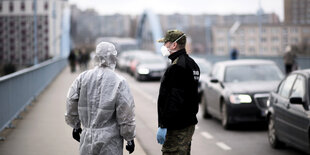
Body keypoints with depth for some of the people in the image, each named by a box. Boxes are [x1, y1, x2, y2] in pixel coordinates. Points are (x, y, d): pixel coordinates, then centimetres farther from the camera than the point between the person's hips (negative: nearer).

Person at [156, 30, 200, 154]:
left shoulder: (176, 67, -18)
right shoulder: (192, 64, 14)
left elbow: (172, 99, -23)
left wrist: (163, 126, -22)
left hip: (177, 127, -10)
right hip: (189, 123, 10)